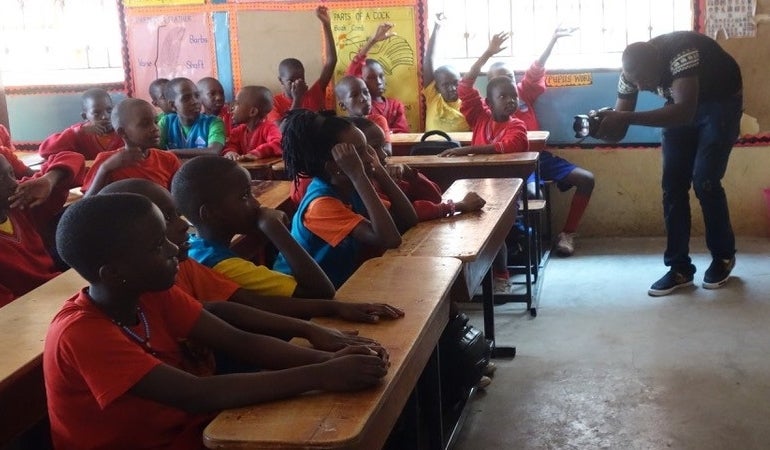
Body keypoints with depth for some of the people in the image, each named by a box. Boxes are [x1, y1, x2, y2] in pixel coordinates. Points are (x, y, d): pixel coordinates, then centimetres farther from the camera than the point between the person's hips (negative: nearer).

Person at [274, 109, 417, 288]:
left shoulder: (351, 190, -3)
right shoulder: (321, 205, -26)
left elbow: (408, 220, -5)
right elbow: (389, 239, -35)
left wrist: (378, 171, -11)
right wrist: (358, 175, -34)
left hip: (335, 284, 7)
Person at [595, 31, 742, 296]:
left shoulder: (681, 53, -39)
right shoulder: (633, 70, -20)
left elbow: (685, 113, -51)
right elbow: (618, 131, -16)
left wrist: (627, 117, -54)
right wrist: (601, 125, -39)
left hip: (721, 103, -5)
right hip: (682, 105, 6)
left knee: (704, 181, -13)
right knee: (673, 184, -4)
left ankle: (723, 257, 9)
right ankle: (680, 268, 5)